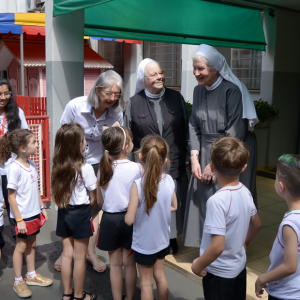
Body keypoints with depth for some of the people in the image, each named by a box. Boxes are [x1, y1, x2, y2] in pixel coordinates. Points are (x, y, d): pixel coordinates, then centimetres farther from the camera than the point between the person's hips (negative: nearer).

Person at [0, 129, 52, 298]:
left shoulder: (32, 165, 2)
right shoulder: (14, 168, -20)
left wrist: (42, 208, 12)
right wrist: (19, 219, -18)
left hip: (34, 214, 7)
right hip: (21, 216, -7)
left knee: (31, 244, 18)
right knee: (21, 246, 6)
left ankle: (32, 275, 35)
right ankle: (18, 281, 23)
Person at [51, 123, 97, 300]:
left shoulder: (58, 167, -3)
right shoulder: (85, 168, -19)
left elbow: (57, 193, 3)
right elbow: (93, 198, -10)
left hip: (64, 212, 6)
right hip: (80, 214, -5)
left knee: (67, 254, 18)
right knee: (79, 257, 9)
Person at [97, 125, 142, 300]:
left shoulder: (103, 168, -6)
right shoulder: (137, 168, -16)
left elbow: (100, 201, 2)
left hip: (109, 219, 2)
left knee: (115, 264, 16)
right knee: (129, 263, 15)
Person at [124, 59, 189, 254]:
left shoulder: (176, 98, 3)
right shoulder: (134, 103, -1)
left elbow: (187, 129, 6)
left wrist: (187, 155, 5)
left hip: (174, 165, 1)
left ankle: (171, 238, 30)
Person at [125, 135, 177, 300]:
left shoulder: (138, 185, -28)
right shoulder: (169, 180, -13)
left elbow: (129, 220, -24)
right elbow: (173, 207, 3)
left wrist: (130, 209, -4)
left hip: (144, 242, -4)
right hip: (162, 239, 4)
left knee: (146, 282, 15)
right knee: (159, 275, 25)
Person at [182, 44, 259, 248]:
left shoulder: (231, 90, -16)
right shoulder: (199, 90, 5)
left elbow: (236, 132, -19)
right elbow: (194, 126, 6)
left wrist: (214, 164, -16)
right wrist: (195, 159, -5)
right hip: (205, 153, 6)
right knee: (202, 200, 9)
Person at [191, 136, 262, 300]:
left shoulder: (217, 201, -31)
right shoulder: (245, 192, -8)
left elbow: (218, 246, -32)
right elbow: (257, 225, 7)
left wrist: (198, 266, -16)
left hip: (219, 273, -7)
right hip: (240, 267, 7)